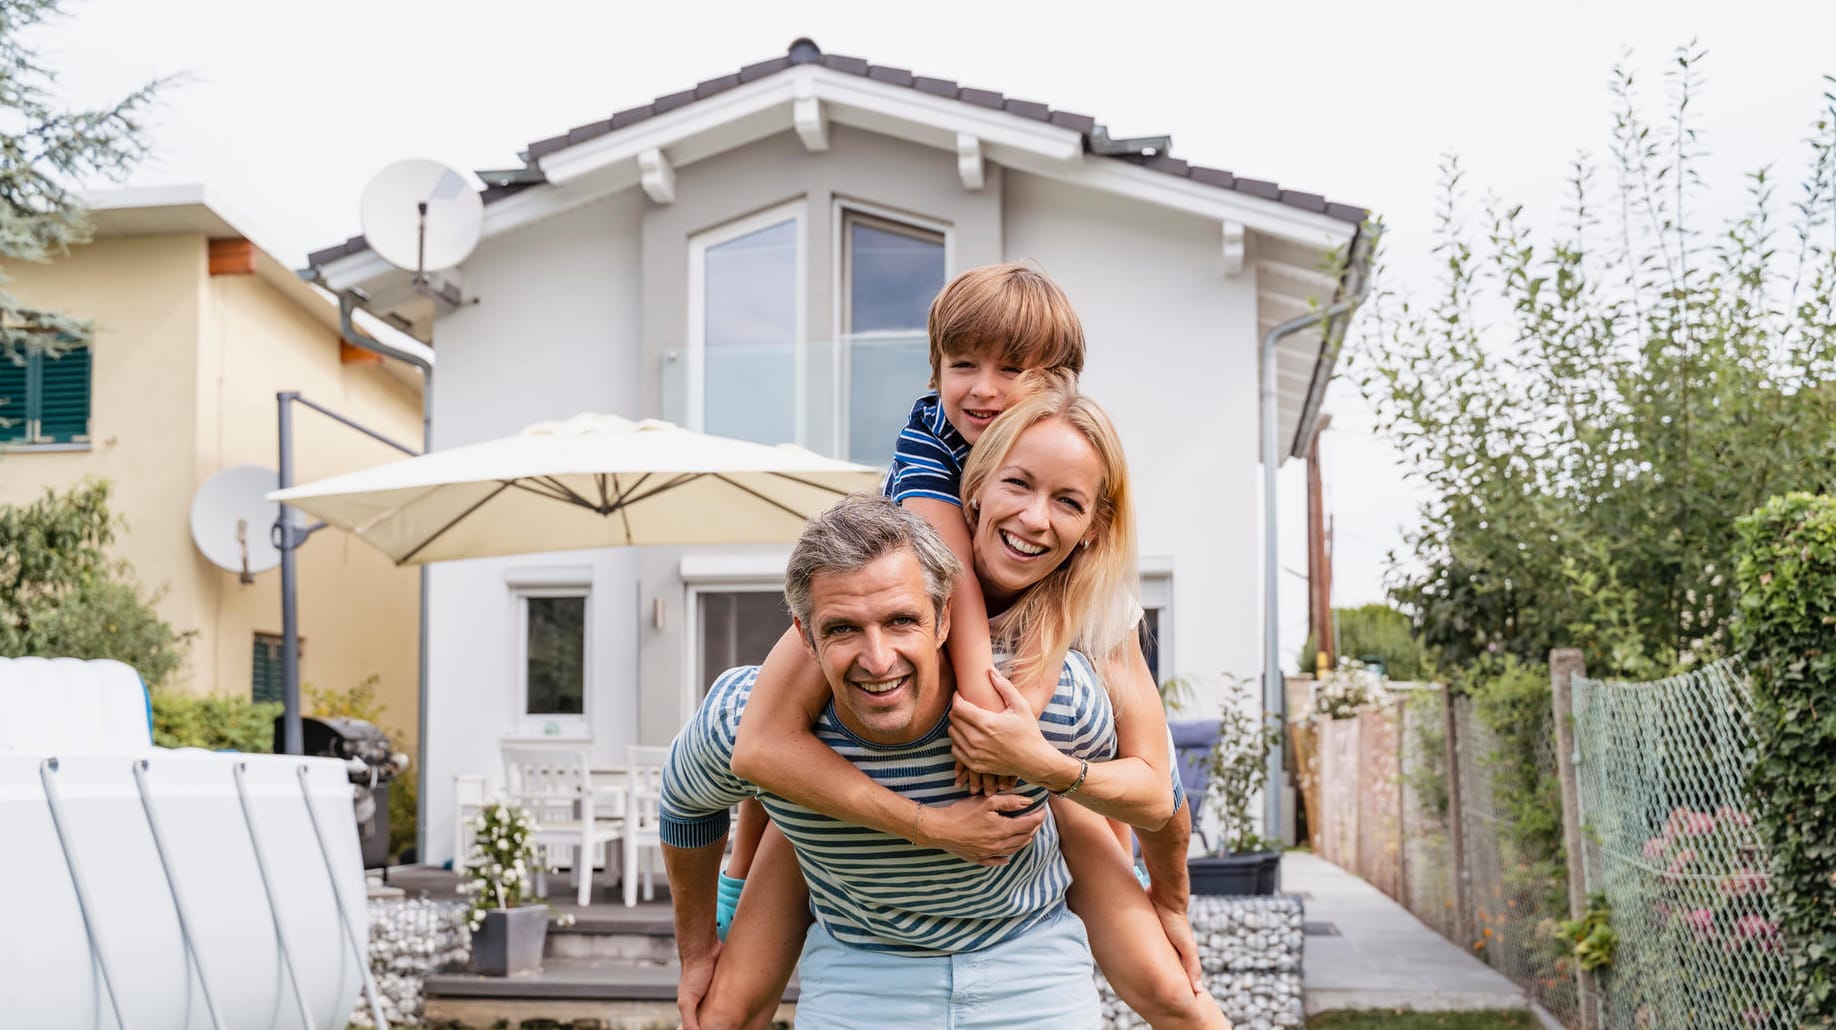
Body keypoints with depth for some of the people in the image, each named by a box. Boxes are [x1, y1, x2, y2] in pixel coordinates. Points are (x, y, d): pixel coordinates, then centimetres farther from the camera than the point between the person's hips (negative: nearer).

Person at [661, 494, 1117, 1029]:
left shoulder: (1058, 692, -30)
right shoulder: (739, 720, -28)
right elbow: (686, 802, -2)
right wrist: (696, 949, 11)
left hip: (1029, 957, 0)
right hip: (856, 971, 0)